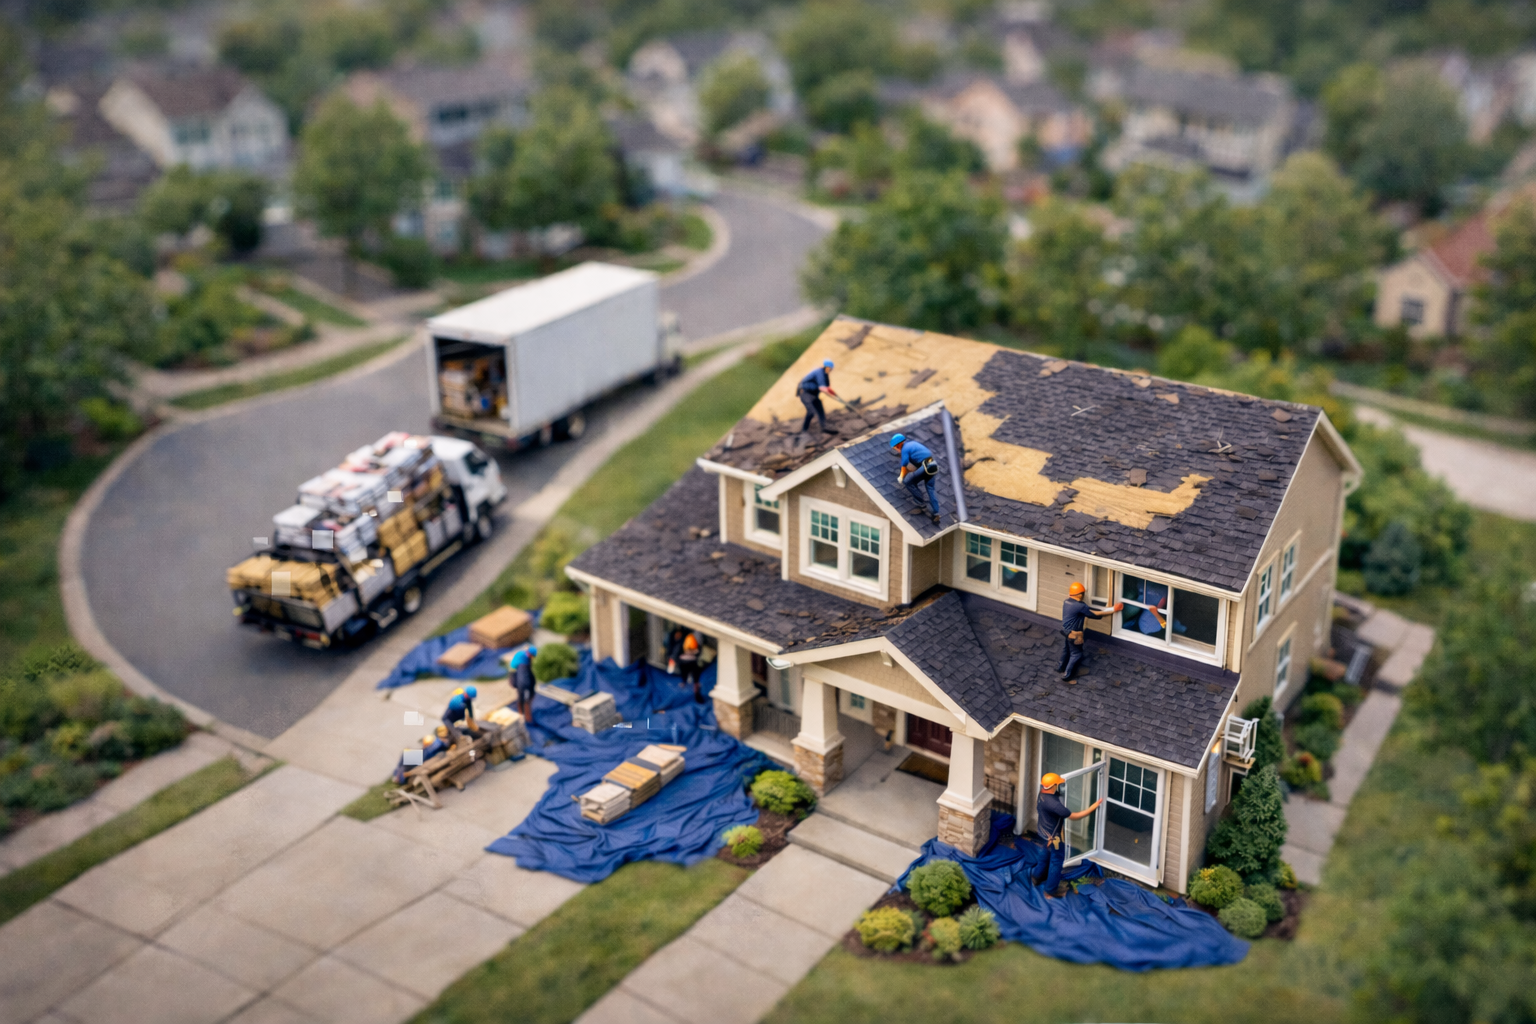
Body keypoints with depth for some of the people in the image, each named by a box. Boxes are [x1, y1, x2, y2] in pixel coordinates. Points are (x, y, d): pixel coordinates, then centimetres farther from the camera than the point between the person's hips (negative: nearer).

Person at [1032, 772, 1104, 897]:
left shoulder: (1042, 795, -11)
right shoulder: (1053, 803, -39)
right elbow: (1073, 817, -32)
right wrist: (1093, 807, -30)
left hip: (1044, 833, 9)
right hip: (1053, 836, -9)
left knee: (1047, 856, 32)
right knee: (1056, 862, 10)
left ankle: (1037, 877, 51)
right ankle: (1050, 892, 23)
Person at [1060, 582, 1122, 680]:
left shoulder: (1066, 602, -2)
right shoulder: (1080, 606, -26)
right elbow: (1096, 614, -19)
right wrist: (1113, 611, -11)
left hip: (1064, 630, 8)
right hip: (1073, 634, -8)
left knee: (1065, 650, 27)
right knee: (1076, 654, 10)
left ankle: (1061, 667, 46)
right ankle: (1066, 674, 16)